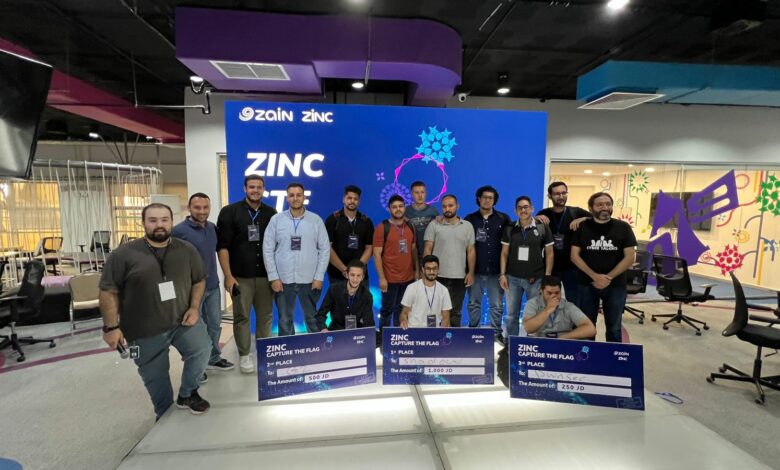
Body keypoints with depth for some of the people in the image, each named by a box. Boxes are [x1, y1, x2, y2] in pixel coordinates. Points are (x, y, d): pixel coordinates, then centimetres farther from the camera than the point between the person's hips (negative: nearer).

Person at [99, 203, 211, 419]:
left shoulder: (186, 250, -1)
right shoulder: (124, 254, -8)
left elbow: (199, 280, 7)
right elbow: (109, 291, -5)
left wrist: (194, 307, -5)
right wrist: (111, 327, -9)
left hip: (181, 320, 2)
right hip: (144, 330, -1)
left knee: (202, 348, -18)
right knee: (156, 378, 10)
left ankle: (187, 394, 8)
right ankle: (164, 414, 36)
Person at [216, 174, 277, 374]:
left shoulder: (271, 213, 6)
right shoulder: (230, 212, -3)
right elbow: (222, 246, -5)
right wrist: (228, 275, -11)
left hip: (265, 275, 3)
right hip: (240, 277, -2)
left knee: (266, 316, 9)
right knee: (241, 317, 8)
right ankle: (244, 355, 23)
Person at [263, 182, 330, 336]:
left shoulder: (316, 220, 0)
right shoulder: (276, 219, 1)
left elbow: (325, 249, 0)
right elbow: (268, 250, 1)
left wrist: (319, 277, -5)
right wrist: (273, 278, -5)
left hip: (309, 280, 0)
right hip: (283, 280, 1)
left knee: (313, 319, 9)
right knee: (285, 320, 11)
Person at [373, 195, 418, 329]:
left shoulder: (410, 227, 8)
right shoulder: (382, 227, -8)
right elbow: (377, 254, -11)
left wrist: (417, 270, 9)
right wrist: (382, 278, -14)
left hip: (408, 278, 4)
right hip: (390, 279, -4)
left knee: (402, 309, 13)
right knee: (387, 309, 8)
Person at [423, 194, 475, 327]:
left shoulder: (467, 226, 7)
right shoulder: (434, 225, 0)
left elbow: (471, 251, 7)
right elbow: (428, 250, -1)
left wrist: (471, 272, 0)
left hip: (460, 276, 2)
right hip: (439, 276, -2)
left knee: (455, 312, 12)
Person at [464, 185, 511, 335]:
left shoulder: (503, 219, 4)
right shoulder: (469, 219, 5)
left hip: (496, 270, 0)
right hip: (475, 269, 1)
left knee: (497, 305, 6)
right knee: (474, 303, 10)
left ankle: (496, 333, 19)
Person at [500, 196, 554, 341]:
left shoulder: (543, 228, -1)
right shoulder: (509, 229, 4)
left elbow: (549, 254, 1)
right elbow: (504, 253, 6)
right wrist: (502, 274, -1)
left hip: (536, 279, -1)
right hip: (513, 278, 2)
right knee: (511, 314, 10)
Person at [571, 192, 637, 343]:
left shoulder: (623, 227, 0)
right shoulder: (582, 227, 0)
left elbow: (629, 258, -4)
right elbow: (574, 256, -4)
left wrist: (609, 277, -13)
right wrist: (595, 276, -14)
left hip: (615, 285, 0)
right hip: (587, 284, 0)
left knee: (614, 327, 12)